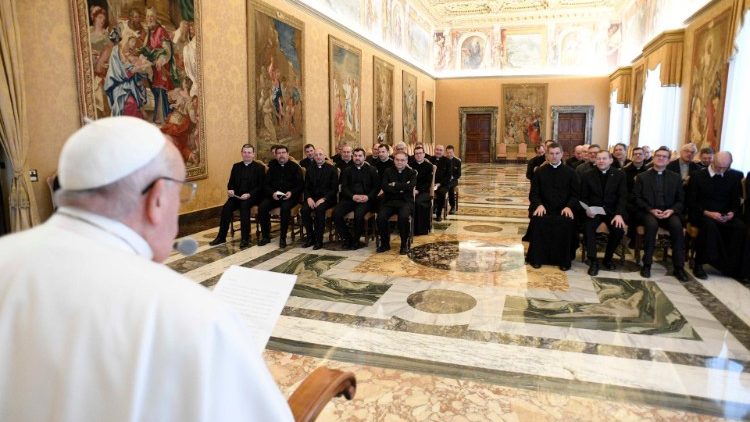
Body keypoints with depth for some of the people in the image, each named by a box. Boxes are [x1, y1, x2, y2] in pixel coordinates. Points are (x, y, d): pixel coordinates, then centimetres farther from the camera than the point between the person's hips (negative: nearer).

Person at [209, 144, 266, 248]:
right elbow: (231, 183, 17)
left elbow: (261, 186, -5)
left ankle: (245, 238, -29)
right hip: (237, 196, 4)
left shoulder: (259, 167, 2)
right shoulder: (236, 166, 16)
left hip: (252, 196, -4)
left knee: (244, 206, -34)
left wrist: (249, 194, -20)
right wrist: (230, 190, -6)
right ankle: (221, 237, -14)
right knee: (226, 207, -23)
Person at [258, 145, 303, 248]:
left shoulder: (295, 167, 6)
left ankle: (283, 238, -22)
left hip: (290, 196, -3)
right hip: (274, 196, 3)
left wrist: (291, 193, -17)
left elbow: (300, 185, 0)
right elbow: (266, 184, 10)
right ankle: (266, 236, -10)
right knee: (262, 207, -23)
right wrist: (272, 193, -11)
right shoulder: (272, 167, 15)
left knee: (285, 208, -35)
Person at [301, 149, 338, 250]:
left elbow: (334, 189, -4)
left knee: (319, 209, -34)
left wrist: (323, 199, -17)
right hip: (312, 197, 4)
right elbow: (306, 187, 12)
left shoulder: (332, 169, 2)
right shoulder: (310, 169, 13)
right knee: (304, 210, -26)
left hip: (327, 198, -3)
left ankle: (319, 240, -22)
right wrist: (309, 198, -10)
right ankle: (310, 237, -10)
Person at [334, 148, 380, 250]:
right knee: (336, 214, -22)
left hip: (365, 199, -3)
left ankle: (355, 240, -11)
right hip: (350, 198, 3)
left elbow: (377, 187, 5)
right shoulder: (347, 171, 18)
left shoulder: (371, 170, 11)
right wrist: (353, 196, -11)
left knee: (359, 214, -34)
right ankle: (347, 238, -3)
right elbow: (344, 187, 8)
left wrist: (368, 197, -13)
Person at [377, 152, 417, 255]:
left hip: (405, 201, -2)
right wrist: (402, 188, -12)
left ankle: (404, 244, -13)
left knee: (403, 217, -34)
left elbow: (411, 186, -12)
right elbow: (384, 187, -5)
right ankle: (385, 243, -5)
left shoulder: (412, 173, 8)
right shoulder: (388, 171, 11)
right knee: (381, 217, -27)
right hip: (389, 201, 2)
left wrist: (395, 185, -10)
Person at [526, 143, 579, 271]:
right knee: (537, 220, -31)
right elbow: (533, 194, 6)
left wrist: (569, 206, -14)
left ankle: (564, 260, -15)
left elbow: (575, 194, 7)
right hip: (544, 208, 0)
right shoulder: (539, 172, 11)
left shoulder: (570, 172, 11)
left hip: (563, 209, 0)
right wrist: (539, 205, -15)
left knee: (567, 222, -32)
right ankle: (536, 258, -16)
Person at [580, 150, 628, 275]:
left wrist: (619, 214, -18)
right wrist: (587, 209, -18)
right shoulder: (587, 175, 5)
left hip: (612, 211, 1)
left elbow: (623, 197, -2)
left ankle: (608, 258, 0)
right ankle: (593, 261, -19)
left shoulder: (620, 175, 5)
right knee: (588, 227, -31)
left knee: (619, 229, -27)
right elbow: (583, 197, 3)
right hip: (593, 210, 0)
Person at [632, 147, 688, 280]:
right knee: (652, 224, -36)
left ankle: (679, 267, -23)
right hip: (648, 212, -2)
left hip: (668, 212, 2)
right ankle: (647, 264, -26)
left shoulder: (675, 177, 14)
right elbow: (636, 198, 1)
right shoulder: (642, 176, 8)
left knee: (677, 225, -31)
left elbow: (681, 200, 11)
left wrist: (672, 210, -10)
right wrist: (651, 210, -14)